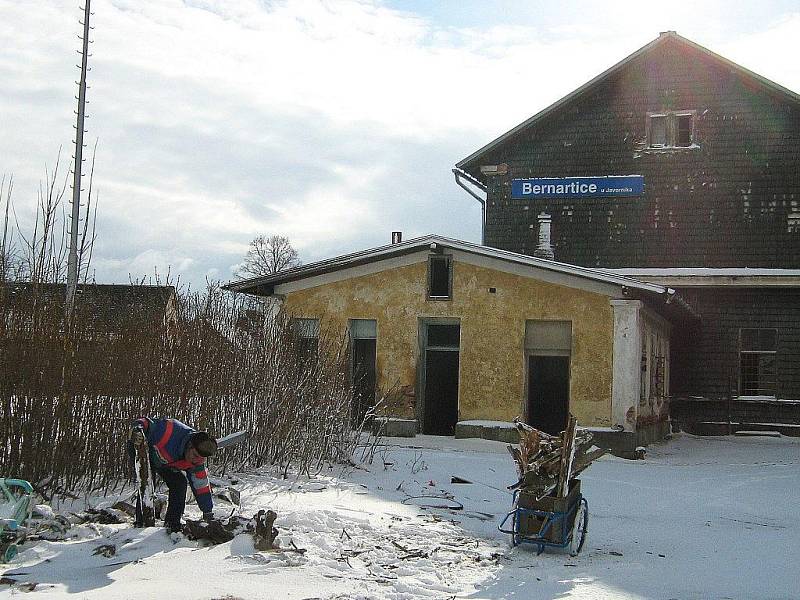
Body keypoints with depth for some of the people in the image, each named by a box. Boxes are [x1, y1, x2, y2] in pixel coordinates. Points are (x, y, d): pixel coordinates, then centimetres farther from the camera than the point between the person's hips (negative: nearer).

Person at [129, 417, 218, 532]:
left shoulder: (197, 460, -22)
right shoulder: (171, 431, -42)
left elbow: (201, 486, -12)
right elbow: (146, 423, -32)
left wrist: (208, 512, -10)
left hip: (166, 462, 5)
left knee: (179, 483, -11)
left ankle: (173, 523, -2)